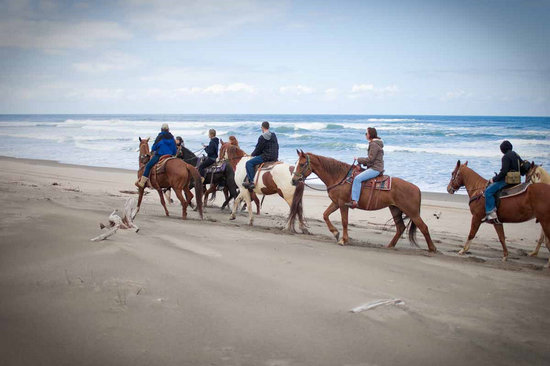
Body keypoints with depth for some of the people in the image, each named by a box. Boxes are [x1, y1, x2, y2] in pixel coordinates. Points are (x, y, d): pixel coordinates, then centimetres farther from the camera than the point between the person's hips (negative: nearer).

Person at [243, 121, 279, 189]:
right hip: (275, 157, 9)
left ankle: (251, 181, -21)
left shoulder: (262, 137, -12)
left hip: (266, 156, -9)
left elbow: (258, 149, -7)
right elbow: (277, 147, 20)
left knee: (249, 163, -9)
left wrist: (253, 155, 10)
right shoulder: (274, 135, 13)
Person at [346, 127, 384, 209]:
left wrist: (359, 160, -8)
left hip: (375, 169, -12)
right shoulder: (376, 143, 18)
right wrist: (363, 162, 12)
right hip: (375, 167, 12)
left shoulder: (374, 144, -15)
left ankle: (354, 202, -28)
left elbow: (370, 159, -19)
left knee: (357, 178, -24)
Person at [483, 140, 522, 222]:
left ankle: (491, 213, -28)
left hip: (507, 180, -10)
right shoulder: (517, 156, 14)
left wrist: (494, 179, -11)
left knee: (488, 191, -18)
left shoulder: (506, 157, -14)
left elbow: (504, 172, -21)